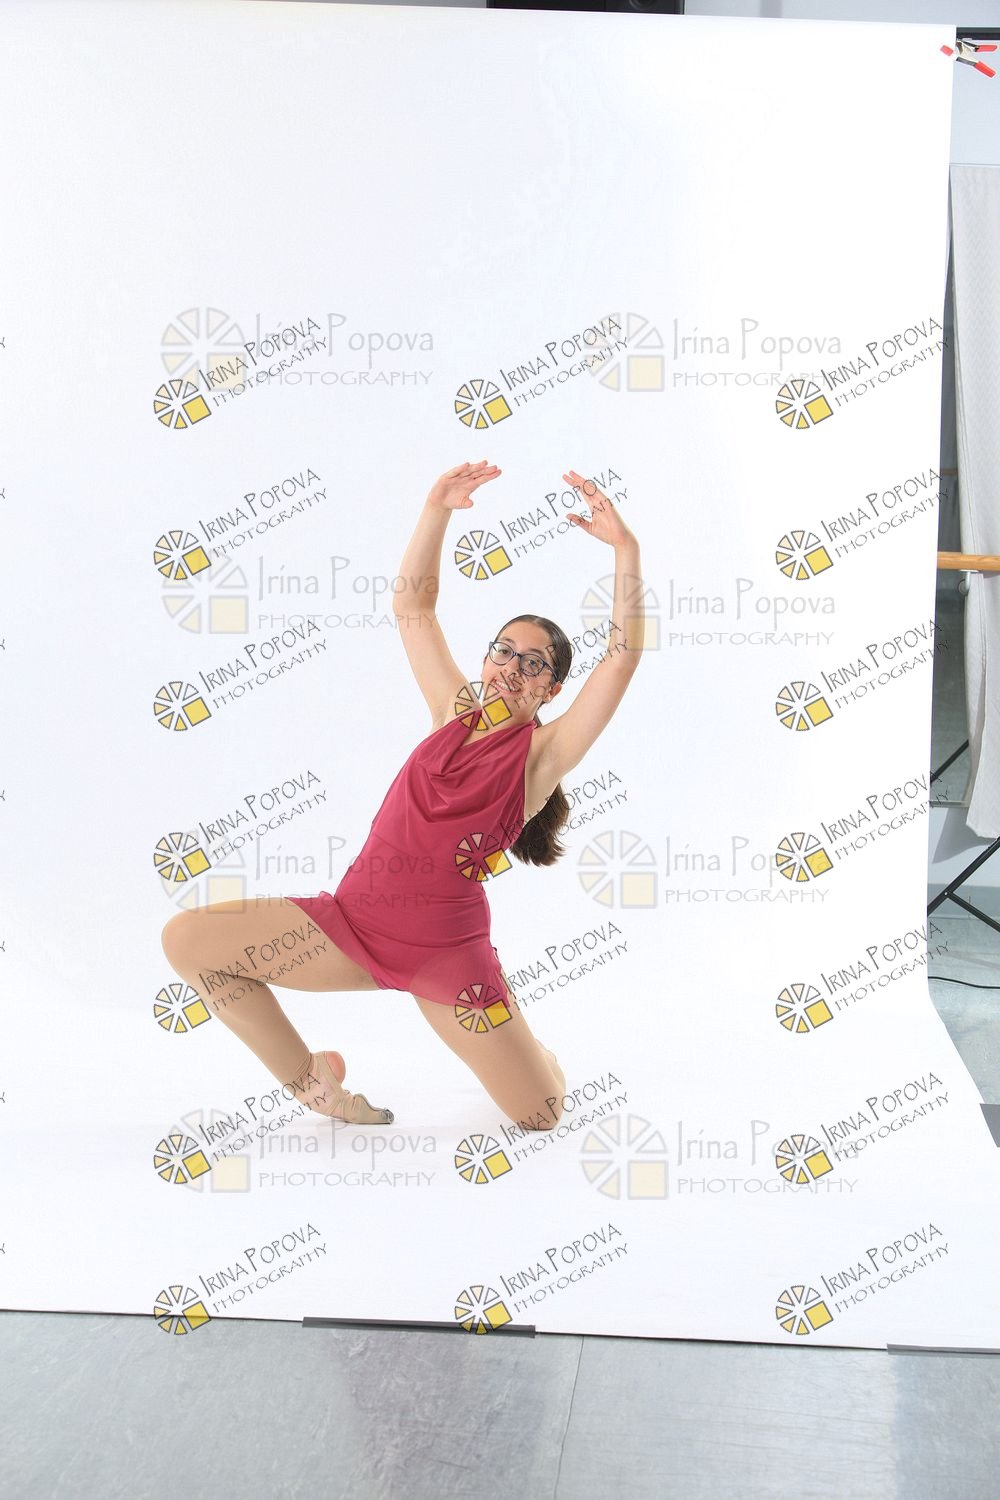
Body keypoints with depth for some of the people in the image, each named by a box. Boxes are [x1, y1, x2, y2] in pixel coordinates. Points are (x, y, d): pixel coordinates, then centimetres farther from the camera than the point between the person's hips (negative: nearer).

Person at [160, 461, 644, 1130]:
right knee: (186, 939, -7)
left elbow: (623, 657, -18)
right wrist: (437, 510, -8)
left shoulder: (543, 753, -5)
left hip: (445, 952, -3)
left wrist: (625, 548, -25)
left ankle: (513, 1038, 38)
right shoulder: (456, 712, 7)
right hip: (351, 921, 4)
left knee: (542, 1114, -1)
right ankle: (311, 1081, 8)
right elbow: (413, 606, 4)